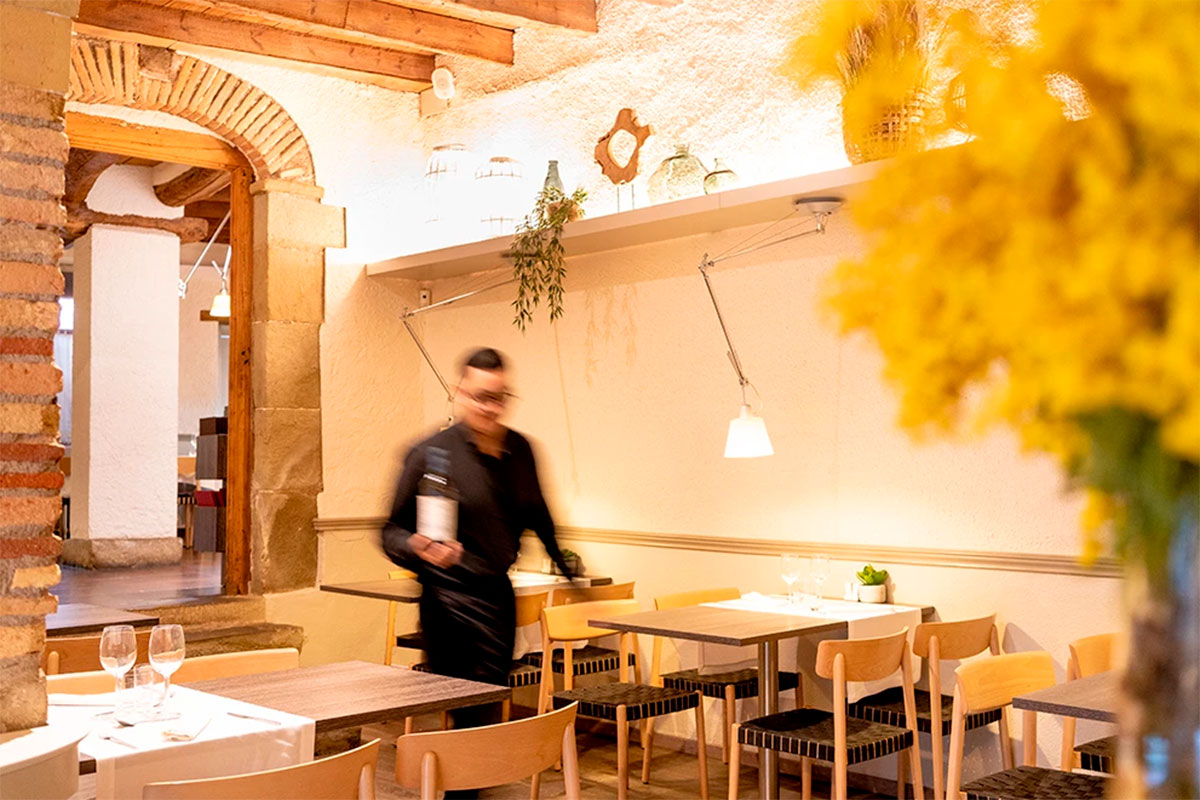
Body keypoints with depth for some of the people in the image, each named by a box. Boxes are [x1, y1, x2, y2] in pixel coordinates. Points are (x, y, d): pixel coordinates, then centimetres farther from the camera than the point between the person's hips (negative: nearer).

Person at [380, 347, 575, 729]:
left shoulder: (519, 450, 9)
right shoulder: (430, 454, -7)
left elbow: (535, 513, 25)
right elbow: (393, 531, -4)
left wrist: (562, 561, 25)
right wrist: (419, 548, -23)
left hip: (500, 594, 6)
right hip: (453, 601, -6)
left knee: (490, 710, 10)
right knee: (475, 717, -9)